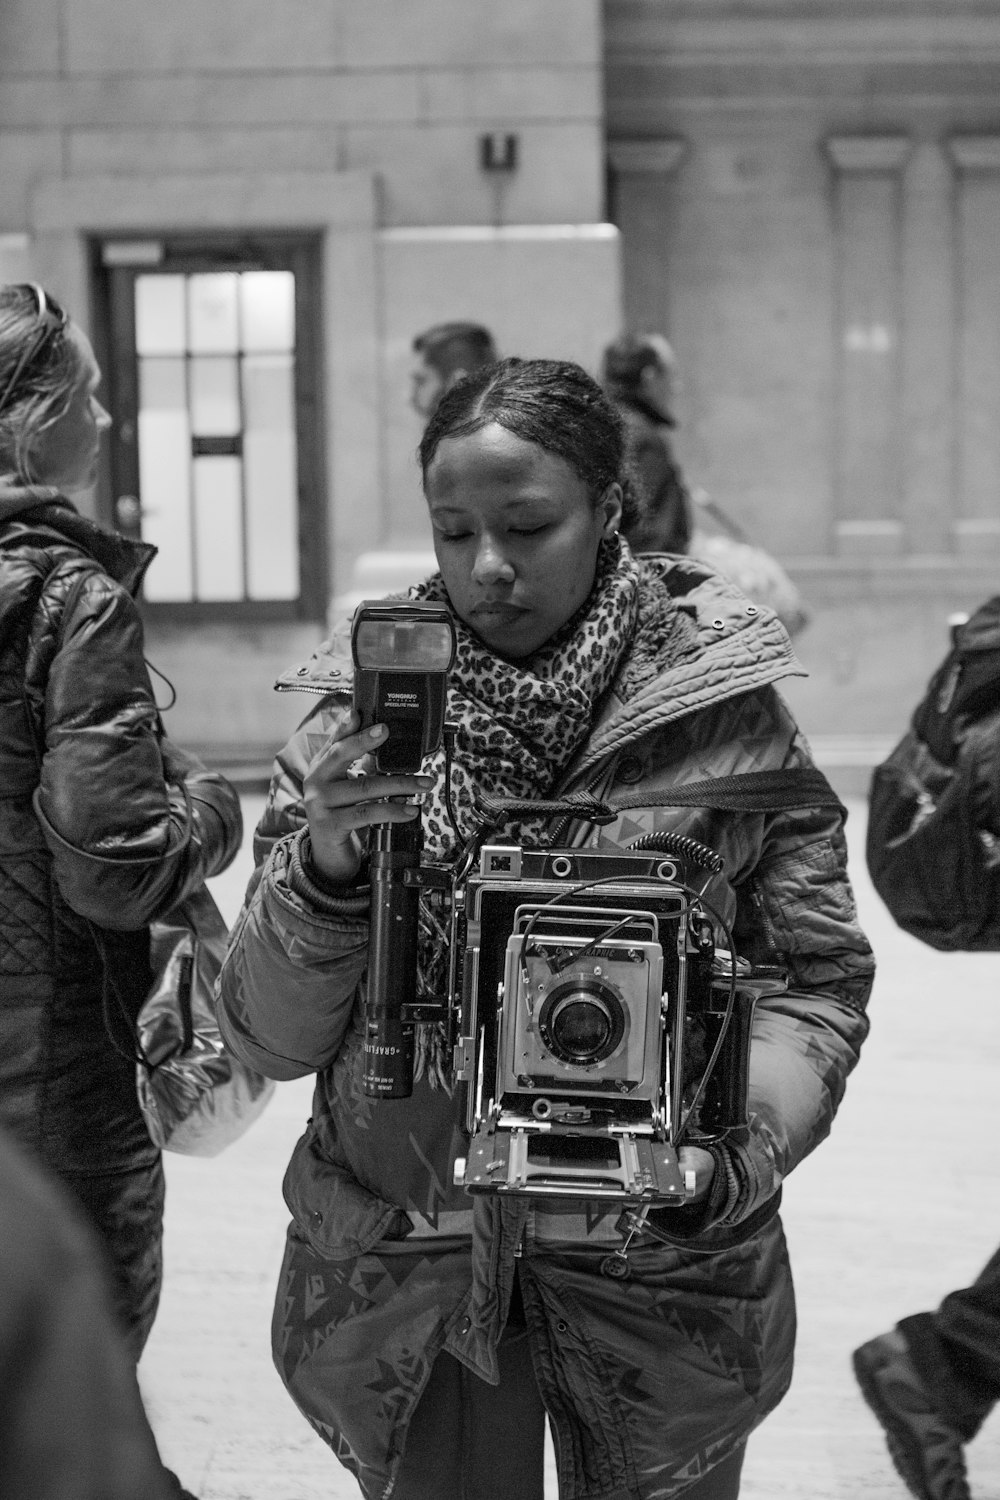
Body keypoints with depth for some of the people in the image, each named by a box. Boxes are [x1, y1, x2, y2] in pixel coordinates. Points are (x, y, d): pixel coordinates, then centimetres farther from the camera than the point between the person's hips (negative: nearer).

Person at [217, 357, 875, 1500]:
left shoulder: (725, 710, -5)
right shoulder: (359, 712, -3)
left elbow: (815, 982, -1)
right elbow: (268, 1039, -3)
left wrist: (732, 1151, -19)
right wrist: (326, 867, -21)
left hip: (659, 1266, 0)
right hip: (400, 1271, 1)